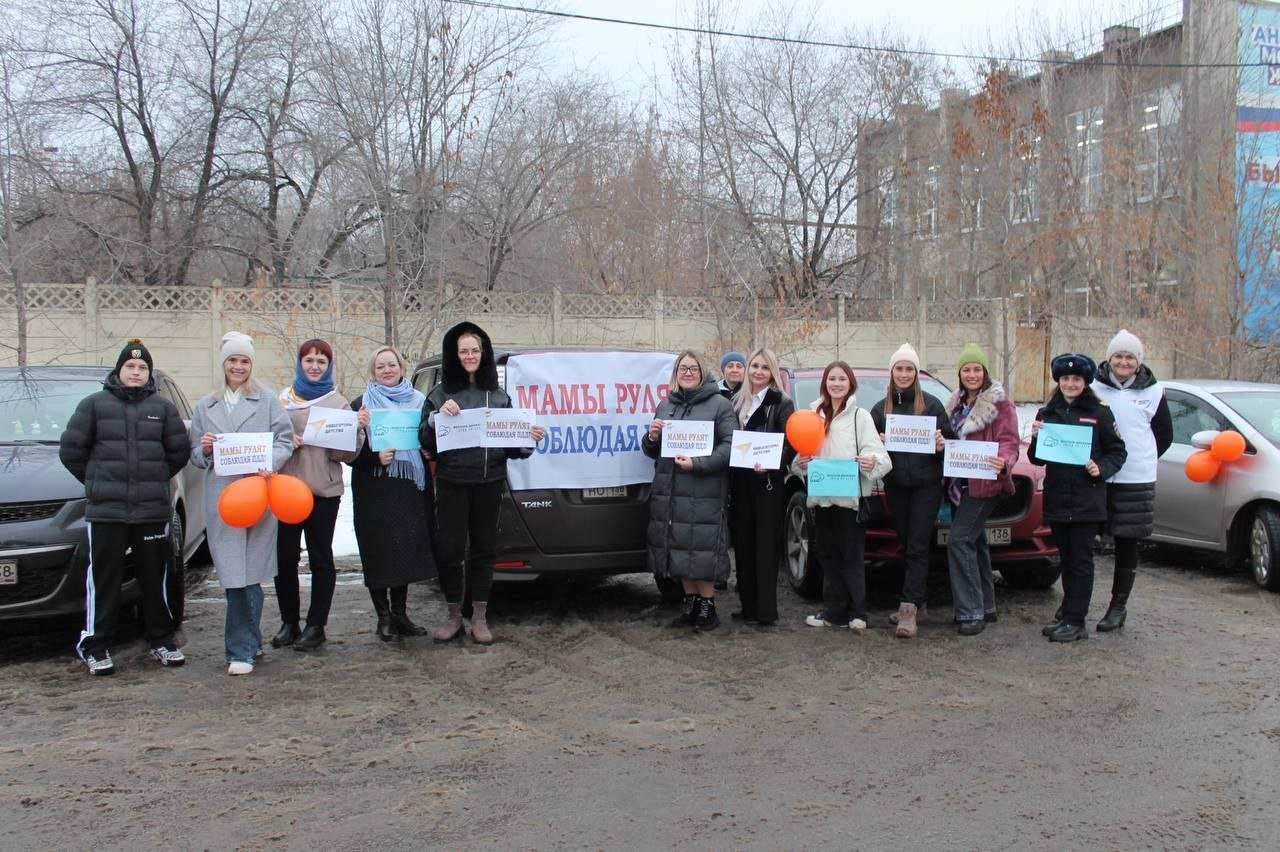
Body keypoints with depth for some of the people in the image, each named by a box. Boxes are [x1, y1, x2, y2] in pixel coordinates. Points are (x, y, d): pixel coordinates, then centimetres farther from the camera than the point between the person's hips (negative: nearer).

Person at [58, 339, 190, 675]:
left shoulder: (163, 407, 8)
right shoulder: (94, 404, 3)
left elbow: (178, 452, 11)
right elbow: (70, 450, 4)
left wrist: (155, 480, 10)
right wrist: (97, 481, 7)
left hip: (153, 510, 2)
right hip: (105, 510, -2)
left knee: (155, 578, 9)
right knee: (104, 578, 0)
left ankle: (161, 640, 20)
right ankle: (96, 646, 8)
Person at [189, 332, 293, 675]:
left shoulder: (268, 401, 8)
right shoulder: (205, 406, 18)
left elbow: (285, 440, 0)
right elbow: (195, 456, 19)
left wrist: (269, 463, -19)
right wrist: (204, 449, -4)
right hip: (220, 496, 2)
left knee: (247, 574, -5)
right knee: (234, 575, -1)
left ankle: (242, 649, 1)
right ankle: (249, 643, 13)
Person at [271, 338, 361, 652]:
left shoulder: (339, 402, 7)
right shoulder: (283, 399, 9)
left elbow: (351, 450, 2)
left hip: (324, 489, -1)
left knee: (320, 558, 4)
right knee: (284, 556, 4)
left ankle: (315, 626, 12)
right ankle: (289, 622, 18)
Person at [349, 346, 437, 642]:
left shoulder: (418, 401, 12)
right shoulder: (361, 405, 3)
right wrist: (375, 457, -17)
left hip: (409, 489, 3)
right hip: (375, 492, -3)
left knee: (406, 550, 7)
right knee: (379, 553, -1)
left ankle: (400, 613, 19)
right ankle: (384, 617, 9)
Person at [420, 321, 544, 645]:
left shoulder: (499, 396, 10)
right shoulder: (440, 394, 4)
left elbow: (510, 444, 11)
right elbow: (426, 442, -1)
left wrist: (528, 439, -9)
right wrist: (438, 417, -17)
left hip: (489, 482, 1)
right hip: (451, 482, -1)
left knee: (483, 547, 5)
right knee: (449, 549, -2)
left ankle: (479, 618, 14)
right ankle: (454, 617, 12)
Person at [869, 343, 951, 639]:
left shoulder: (931, 404, 2)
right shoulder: (880, 408, 10)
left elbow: (949, 440, 4)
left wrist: (941, 444, -17)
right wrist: (877, 444, -9)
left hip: (926, 484, -3)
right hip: (895, 485, 3)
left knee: (917, 547, -8)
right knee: (906, 545, 10)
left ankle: (909, 609, -12)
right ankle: (917, 601, 20)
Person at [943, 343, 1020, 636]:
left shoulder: (999, 403, -8)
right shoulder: (957, 403, 15)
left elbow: (1010, 442, -14)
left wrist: (1003, 462, -34)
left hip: (983, 484, -8)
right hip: (960, 483, 8)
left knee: (960, 541, -16)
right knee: (974, 542, 14)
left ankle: (971, 612, -12)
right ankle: (986, 606, 24)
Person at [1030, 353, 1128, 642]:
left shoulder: (1099, 413, -1)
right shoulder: (1047, 414, 10)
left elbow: (1118, 452, 2)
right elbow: (1037, 459, 14)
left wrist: (1101, 469, -16)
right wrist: (1035, 439, -5)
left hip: (1087, 501, -4)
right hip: (1056, 499, 4)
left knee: (1081, 560, -1)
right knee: (1066, 559, 12)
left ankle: (1075, 621, 1)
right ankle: (1067, 616, 20)